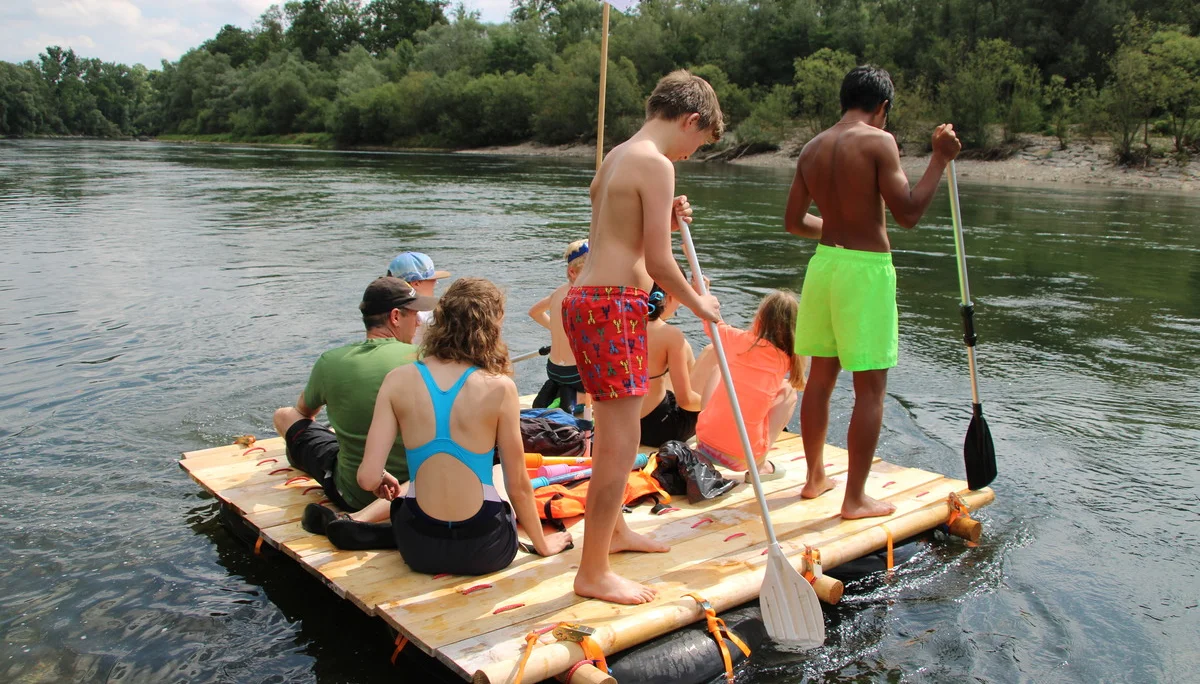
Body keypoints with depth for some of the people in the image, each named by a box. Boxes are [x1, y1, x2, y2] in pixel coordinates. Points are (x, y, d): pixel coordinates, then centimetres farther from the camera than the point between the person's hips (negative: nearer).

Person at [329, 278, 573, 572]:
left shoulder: (398, 381, -8)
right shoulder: (499, 388, -13)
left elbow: (368, 478, -11)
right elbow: (518, 485, -6)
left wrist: (382, 483, 14)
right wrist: (542, 543, 11)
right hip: (484, 550, -3)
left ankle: (361, 521, 14)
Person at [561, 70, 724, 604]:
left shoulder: (618, 156, 17)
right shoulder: (656, 163, -13)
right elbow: (658, 264, -16)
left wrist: (666, 220, 11)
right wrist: (699, 303, 0)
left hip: (591, 298, 11)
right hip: (611, 306, -11)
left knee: (614, 433, 24)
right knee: (620, 443, -5)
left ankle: (614, 531, 41)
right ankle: (593, 574, 3)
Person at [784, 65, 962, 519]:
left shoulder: (813, 149, 8)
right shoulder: (878, 141, -11)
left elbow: (793, 221, 13)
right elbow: (907, 214, -15)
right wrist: (940, 159, -6)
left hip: (823, 262, 7)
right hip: (866, 269, -7)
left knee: (821, 376, 17)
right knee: (870, 388, 2)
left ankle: (815, 477, 30)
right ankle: (855, 499, 7)